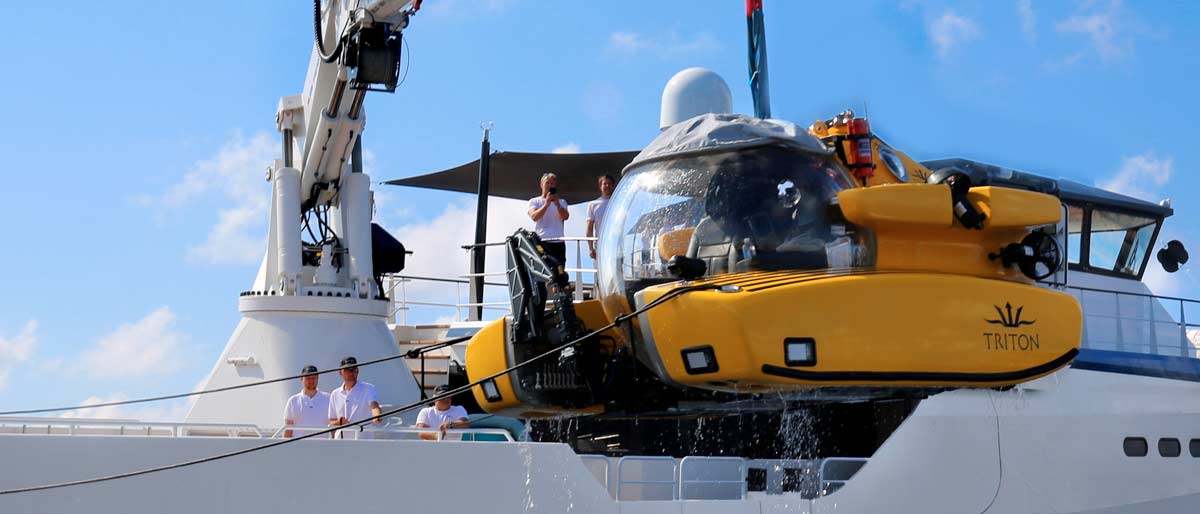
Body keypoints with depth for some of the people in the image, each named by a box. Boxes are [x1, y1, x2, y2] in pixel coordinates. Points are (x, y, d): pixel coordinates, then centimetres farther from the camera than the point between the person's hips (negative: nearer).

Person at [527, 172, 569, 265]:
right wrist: (546, 204, -19)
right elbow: (534, 216, -7)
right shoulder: (534, 201, 13)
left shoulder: (561, 202, 19)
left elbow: (565, 216, -2)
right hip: (540, 242, -2)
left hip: (558, 243, 2)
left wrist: (557, 204, -20)